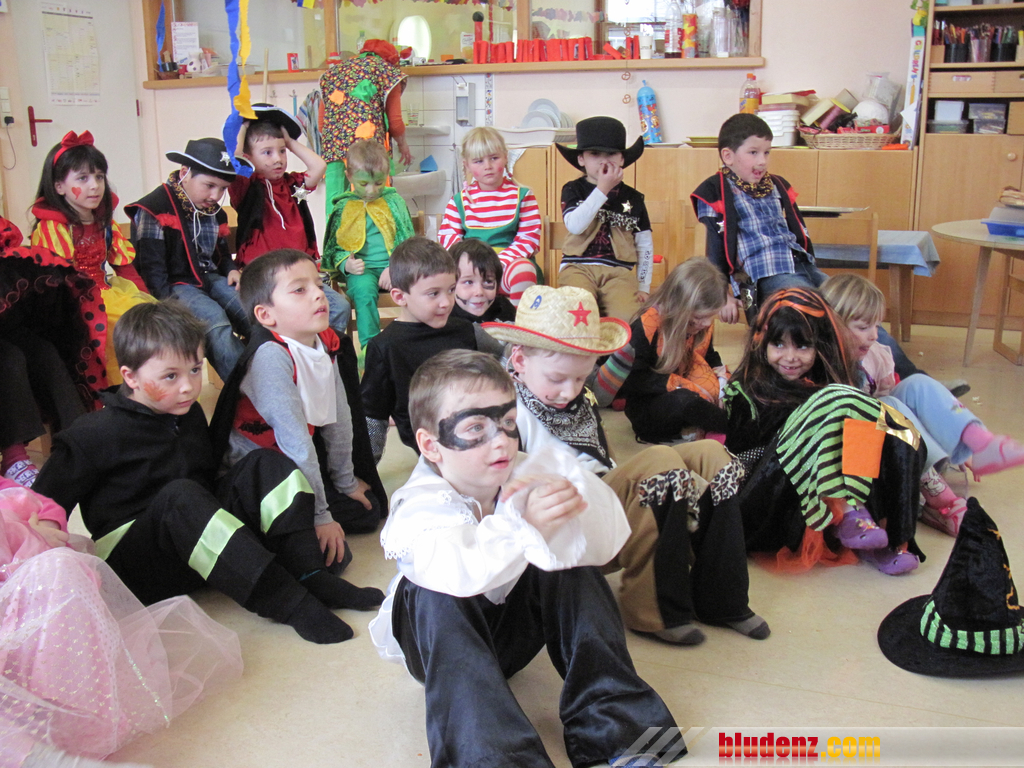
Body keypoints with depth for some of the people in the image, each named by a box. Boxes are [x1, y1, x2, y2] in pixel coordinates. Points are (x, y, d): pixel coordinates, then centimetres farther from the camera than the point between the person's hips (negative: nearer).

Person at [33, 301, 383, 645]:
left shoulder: (190, 415, 11)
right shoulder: (95, 435, -10)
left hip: (204, 544, 7)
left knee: (267, 465, -6)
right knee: (180, 496, -37)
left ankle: (310, 575, -24)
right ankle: (289, 604, -43)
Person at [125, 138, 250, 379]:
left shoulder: (215, 212, 16)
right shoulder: (155, 208, -8)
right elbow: (152, 268, -13)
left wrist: (232, 270, 5)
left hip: (210, 279, 7)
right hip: (176, 285, -7)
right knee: (215, 319, -36)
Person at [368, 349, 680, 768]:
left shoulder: (528, 475, -14)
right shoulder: (420, 506, -25)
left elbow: (606, 542, -26)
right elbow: (456, 572, -50)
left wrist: (571, 499, -45)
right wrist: (522, 525, -59)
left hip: (514, 631, 4)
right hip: (443, 647, -3)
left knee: (572, 567, -22)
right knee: (434, 595, -36)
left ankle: (614, 731, -23)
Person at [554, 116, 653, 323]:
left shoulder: (632, 198, 13)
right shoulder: (573, 190, 8)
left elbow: (645, 245, 16)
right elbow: (574, 225, -13)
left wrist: (643, 287, 9)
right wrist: (602, 189, -13)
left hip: (618, 271, 2)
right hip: (578, 267, -1)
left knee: (628, 317, -26)